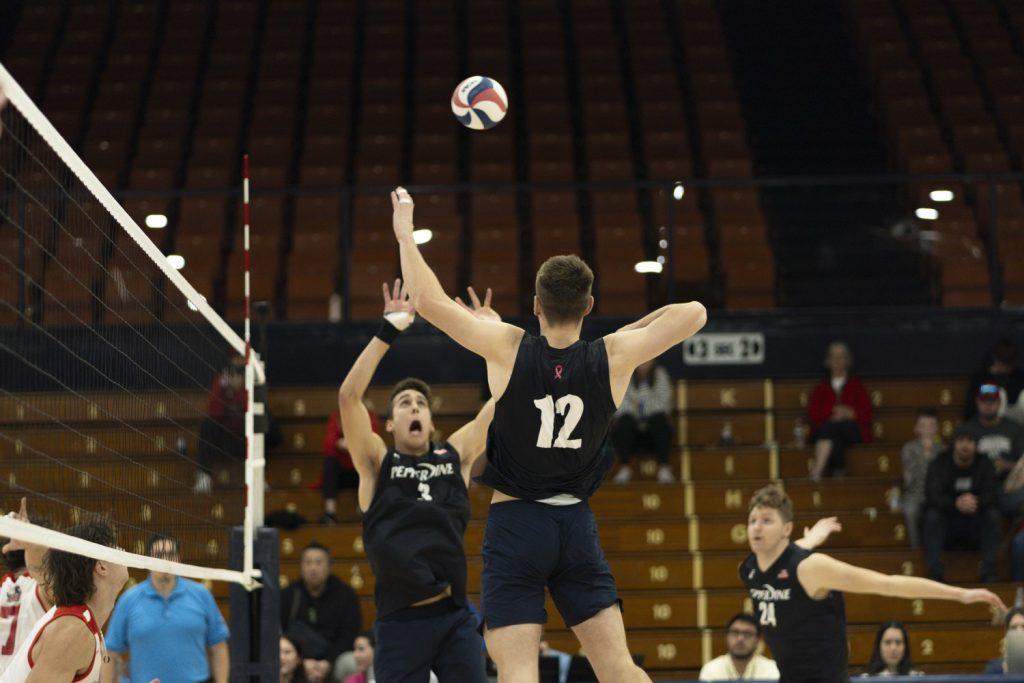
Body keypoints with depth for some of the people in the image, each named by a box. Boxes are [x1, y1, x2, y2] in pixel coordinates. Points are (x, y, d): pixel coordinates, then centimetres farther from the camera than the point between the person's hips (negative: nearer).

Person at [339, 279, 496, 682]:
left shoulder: (455, 456, 13)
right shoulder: (377, 464, 6)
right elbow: (348, 396, -7)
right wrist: (388, 331, -11)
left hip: (454, 618, 2)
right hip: (400, 622, -2)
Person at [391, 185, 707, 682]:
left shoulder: (509, 348, -11)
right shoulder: (614, 357, -5)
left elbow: (428, 301, -11)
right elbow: (694, 314, 2)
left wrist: (404, 234, 2)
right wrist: (632, 329, 12)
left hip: (514, 524, -2)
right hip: (577, 524, 3)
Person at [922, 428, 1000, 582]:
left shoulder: (984, 464, 1)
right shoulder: (940, 463, -5)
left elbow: (990, 494, -13)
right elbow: (932, 495, -20)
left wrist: (976, 502, -38)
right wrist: (956, 504, -40)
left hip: (975, 526, 1)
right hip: (946, 524, -1)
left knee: (992, 514, -27)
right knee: (931, 515, -31)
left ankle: (989, 574, -31)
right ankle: (935, 574, -37)